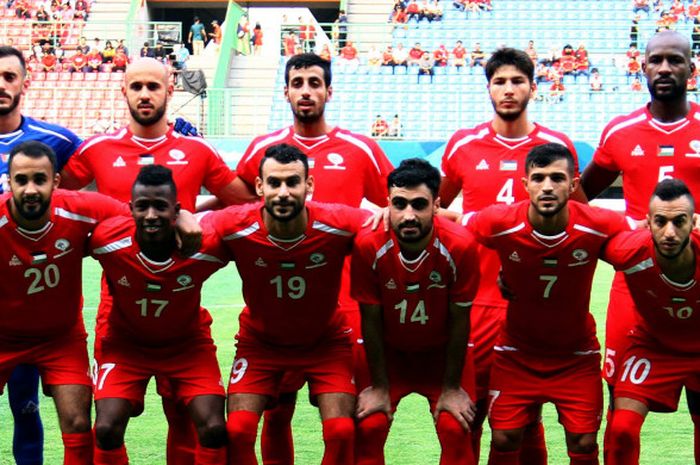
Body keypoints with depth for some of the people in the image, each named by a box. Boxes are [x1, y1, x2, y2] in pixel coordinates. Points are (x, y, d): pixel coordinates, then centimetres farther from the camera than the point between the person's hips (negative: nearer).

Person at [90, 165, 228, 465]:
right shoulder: (107, 240, -26)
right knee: (106, 430, -14)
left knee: (214, 429, -13)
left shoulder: (207, 245, -26)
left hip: (187, 344, 0)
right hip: (125, 343, 0)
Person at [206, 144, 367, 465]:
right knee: (237, 430, -14)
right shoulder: (235, 228, -27)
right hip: (260, 340, 0)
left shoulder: (339, 226, -28)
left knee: (342, 432, -13)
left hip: (325, 340, 0)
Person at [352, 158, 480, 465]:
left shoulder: (459, 246, -28)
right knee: (368, 427, -10)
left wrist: (452, 388, -9)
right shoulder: (369, 245, -27)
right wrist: (379, 387, -7)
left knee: (456, 430, -10)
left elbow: (459, 322, -16)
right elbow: (371, 320, -14)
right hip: (387, 350, 0)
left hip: (442, 352, 0)